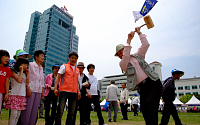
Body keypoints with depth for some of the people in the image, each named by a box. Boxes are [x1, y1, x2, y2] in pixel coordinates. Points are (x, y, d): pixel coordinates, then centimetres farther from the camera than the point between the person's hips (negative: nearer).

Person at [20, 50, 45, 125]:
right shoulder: (30, 65, -3)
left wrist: (42, 92, 15)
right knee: (27, 110, -3)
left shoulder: (41, 68, 15)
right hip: (31, 90, -6)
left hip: (38, 92, 6)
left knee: (34, 111, 8)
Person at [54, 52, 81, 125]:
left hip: (74, 92, 5)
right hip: (64, 91, -5)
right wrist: (55, 88, -12)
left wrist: (78, 91, 13)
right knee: (60, 110, -5)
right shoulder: (64, 66, 5)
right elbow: (58, 77, -1)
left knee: (71, 112, 8)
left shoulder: (77, 70, 19)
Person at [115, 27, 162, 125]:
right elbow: (126, 57, -12)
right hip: (142, 88, 1)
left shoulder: (137, 55, 15)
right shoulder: (122, 64, 8)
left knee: (150, 105, -20)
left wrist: (139, 33, 9)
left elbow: (145, 44, 7)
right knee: (145, 110, -3)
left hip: (153, 83, -1)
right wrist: (129, 40, -11)